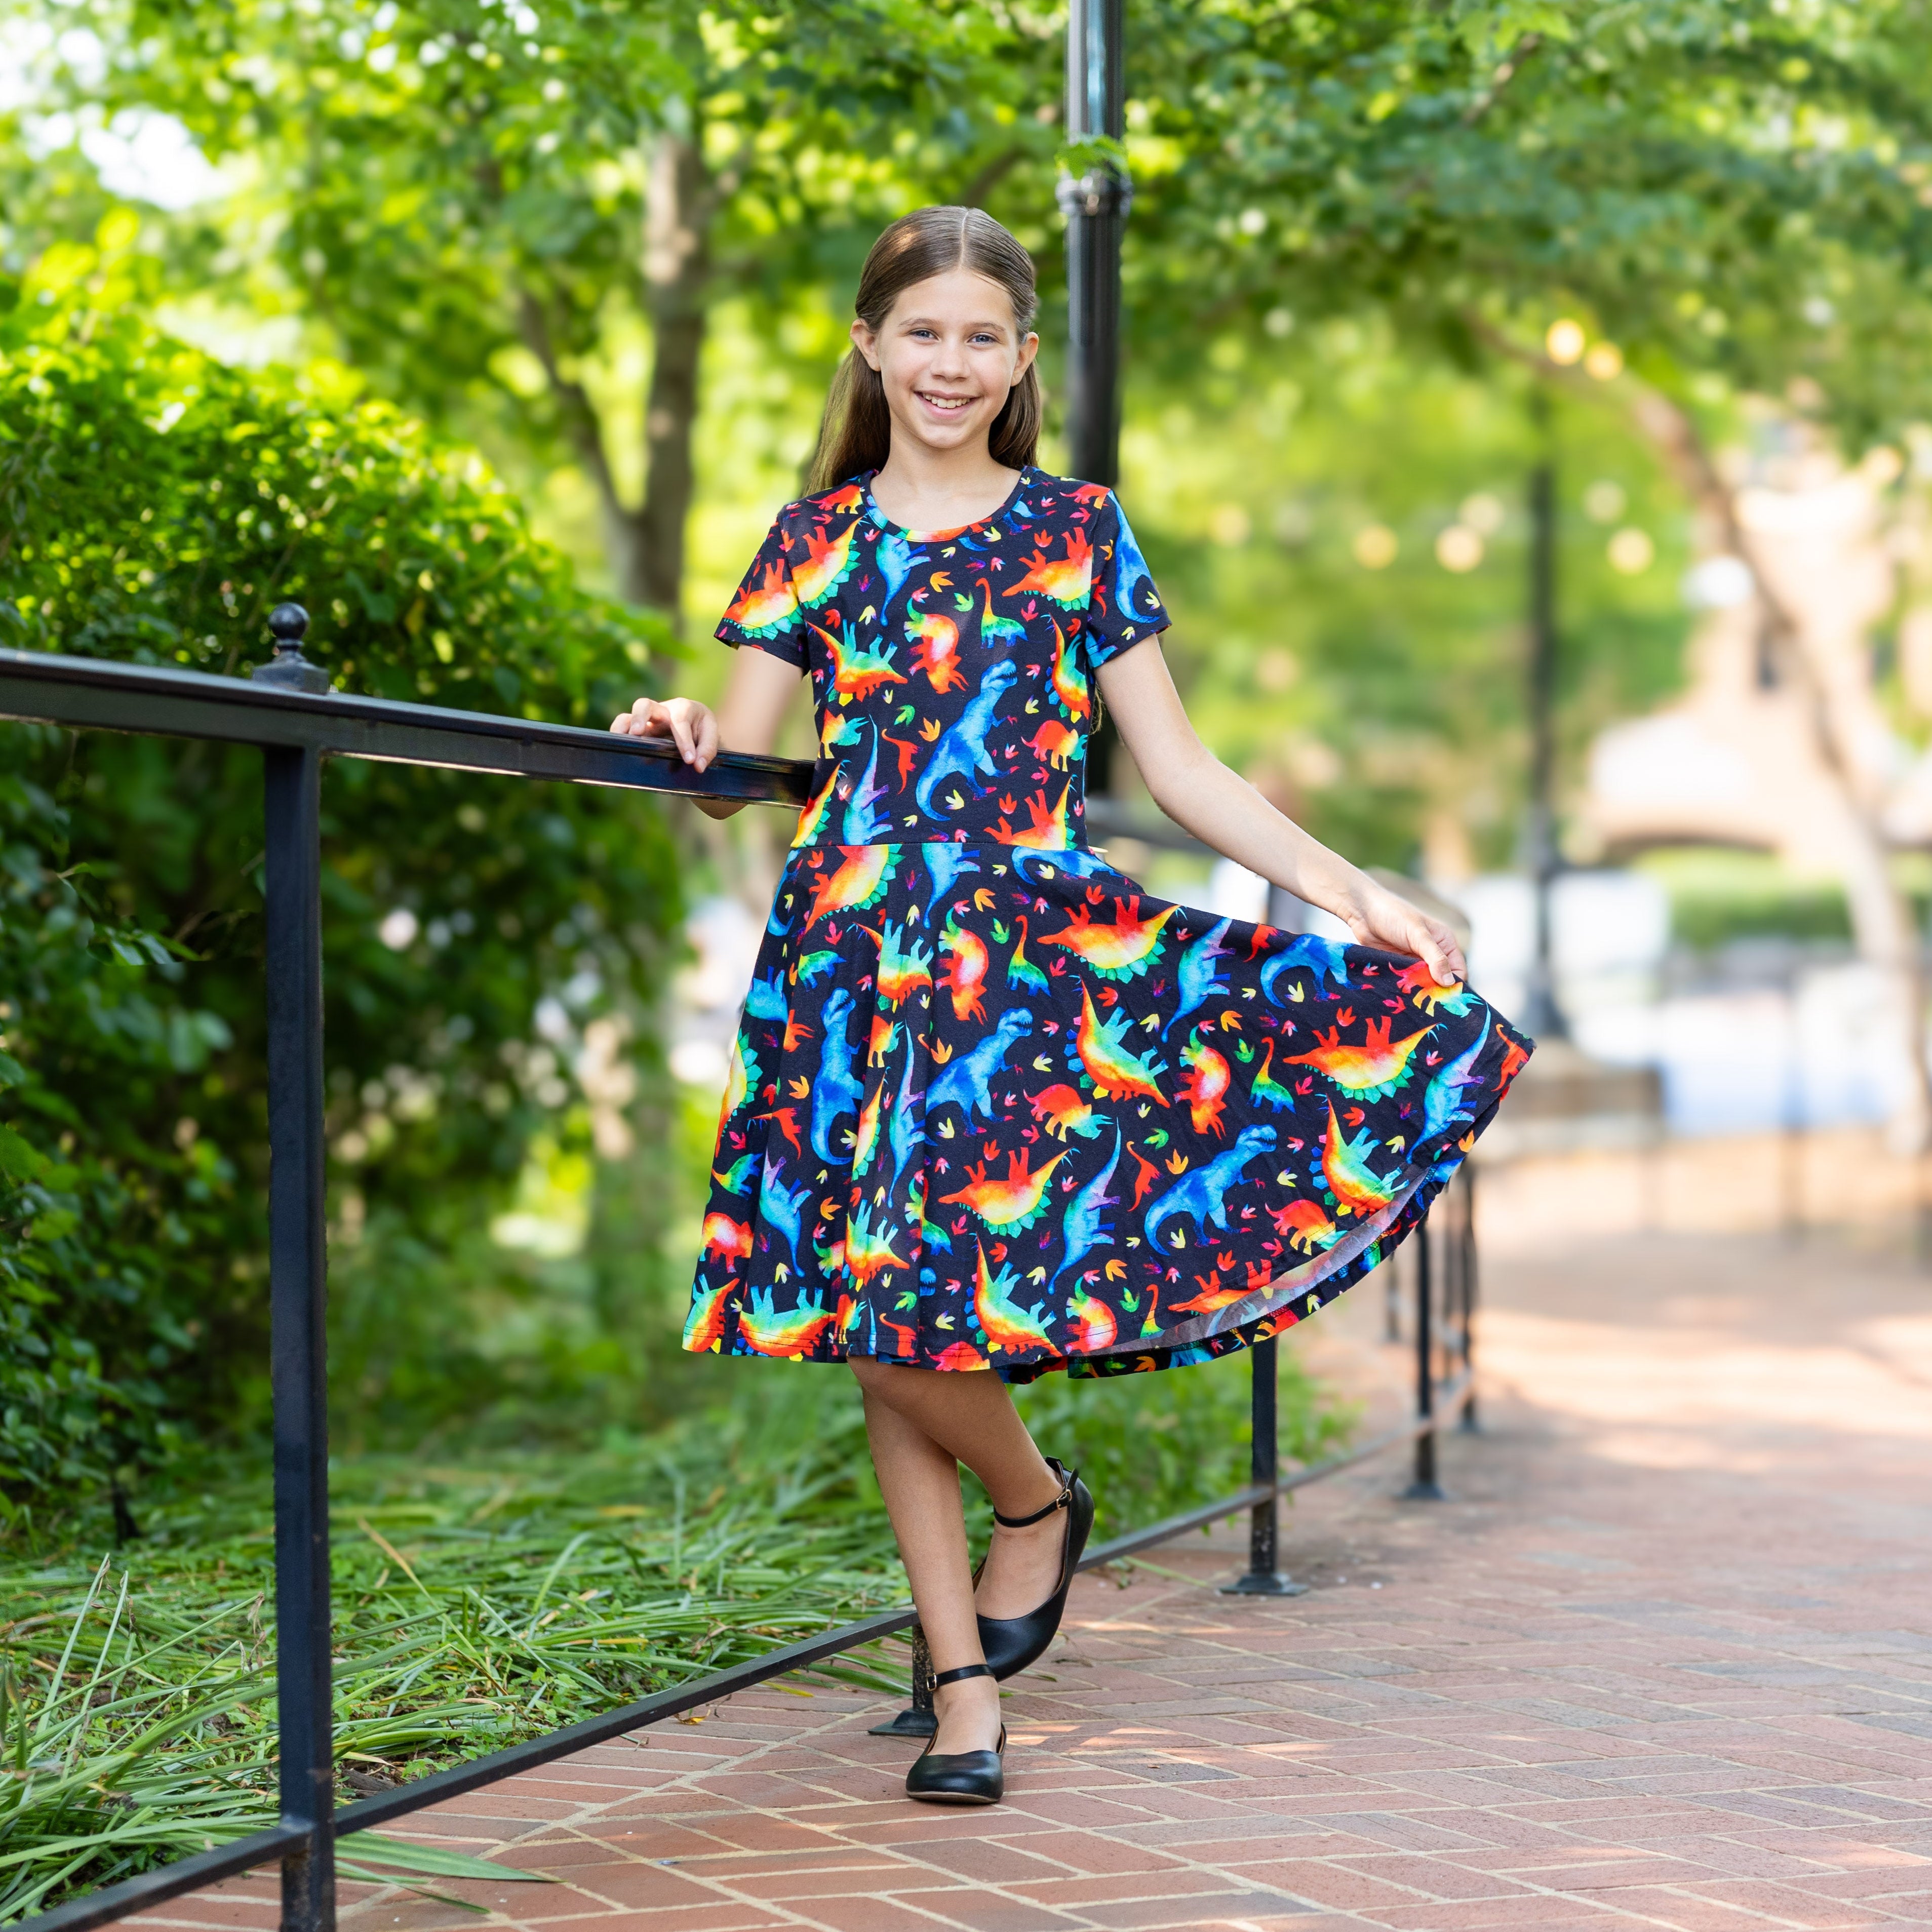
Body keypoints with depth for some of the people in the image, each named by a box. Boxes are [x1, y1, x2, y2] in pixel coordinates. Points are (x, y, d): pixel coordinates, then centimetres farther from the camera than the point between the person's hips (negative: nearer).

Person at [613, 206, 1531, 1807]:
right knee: (881, 1319, 0)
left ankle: (1034, 1499, 16)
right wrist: (694, 742, -15)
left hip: (1039, 938, -2)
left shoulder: (1080, 529, 10)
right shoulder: (819, 538, 12)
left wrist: (1339, 883, -1)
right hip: (857, 943, 2)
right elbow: (745, 764, 9)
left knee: (908, 1308, -17)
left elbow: (1175, 764, 8)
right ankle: (963, 1679, 11)